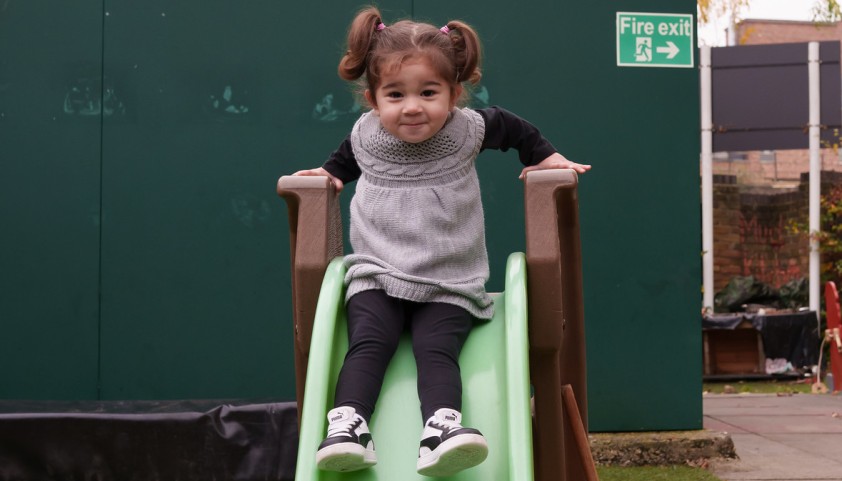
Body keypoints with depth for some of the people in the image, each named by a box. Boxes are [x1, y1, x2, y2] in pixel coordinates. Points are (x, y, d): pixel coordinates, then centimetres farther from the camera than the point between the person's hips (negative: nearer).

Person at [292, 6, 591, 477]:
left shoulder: (468, 129, -2)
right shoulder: (365, 135, 3)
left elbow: (512, 127, 20)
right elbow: (347, 158, 30)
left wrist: (544, 156, 21)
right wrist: (329, 172, 16)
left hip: (449, 283, -2)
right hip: (377, 276, 2)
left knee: (437, 349, -25)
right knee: (368, 343, -22)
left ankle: (441, 428, -42)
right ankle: (347, 425, -32)